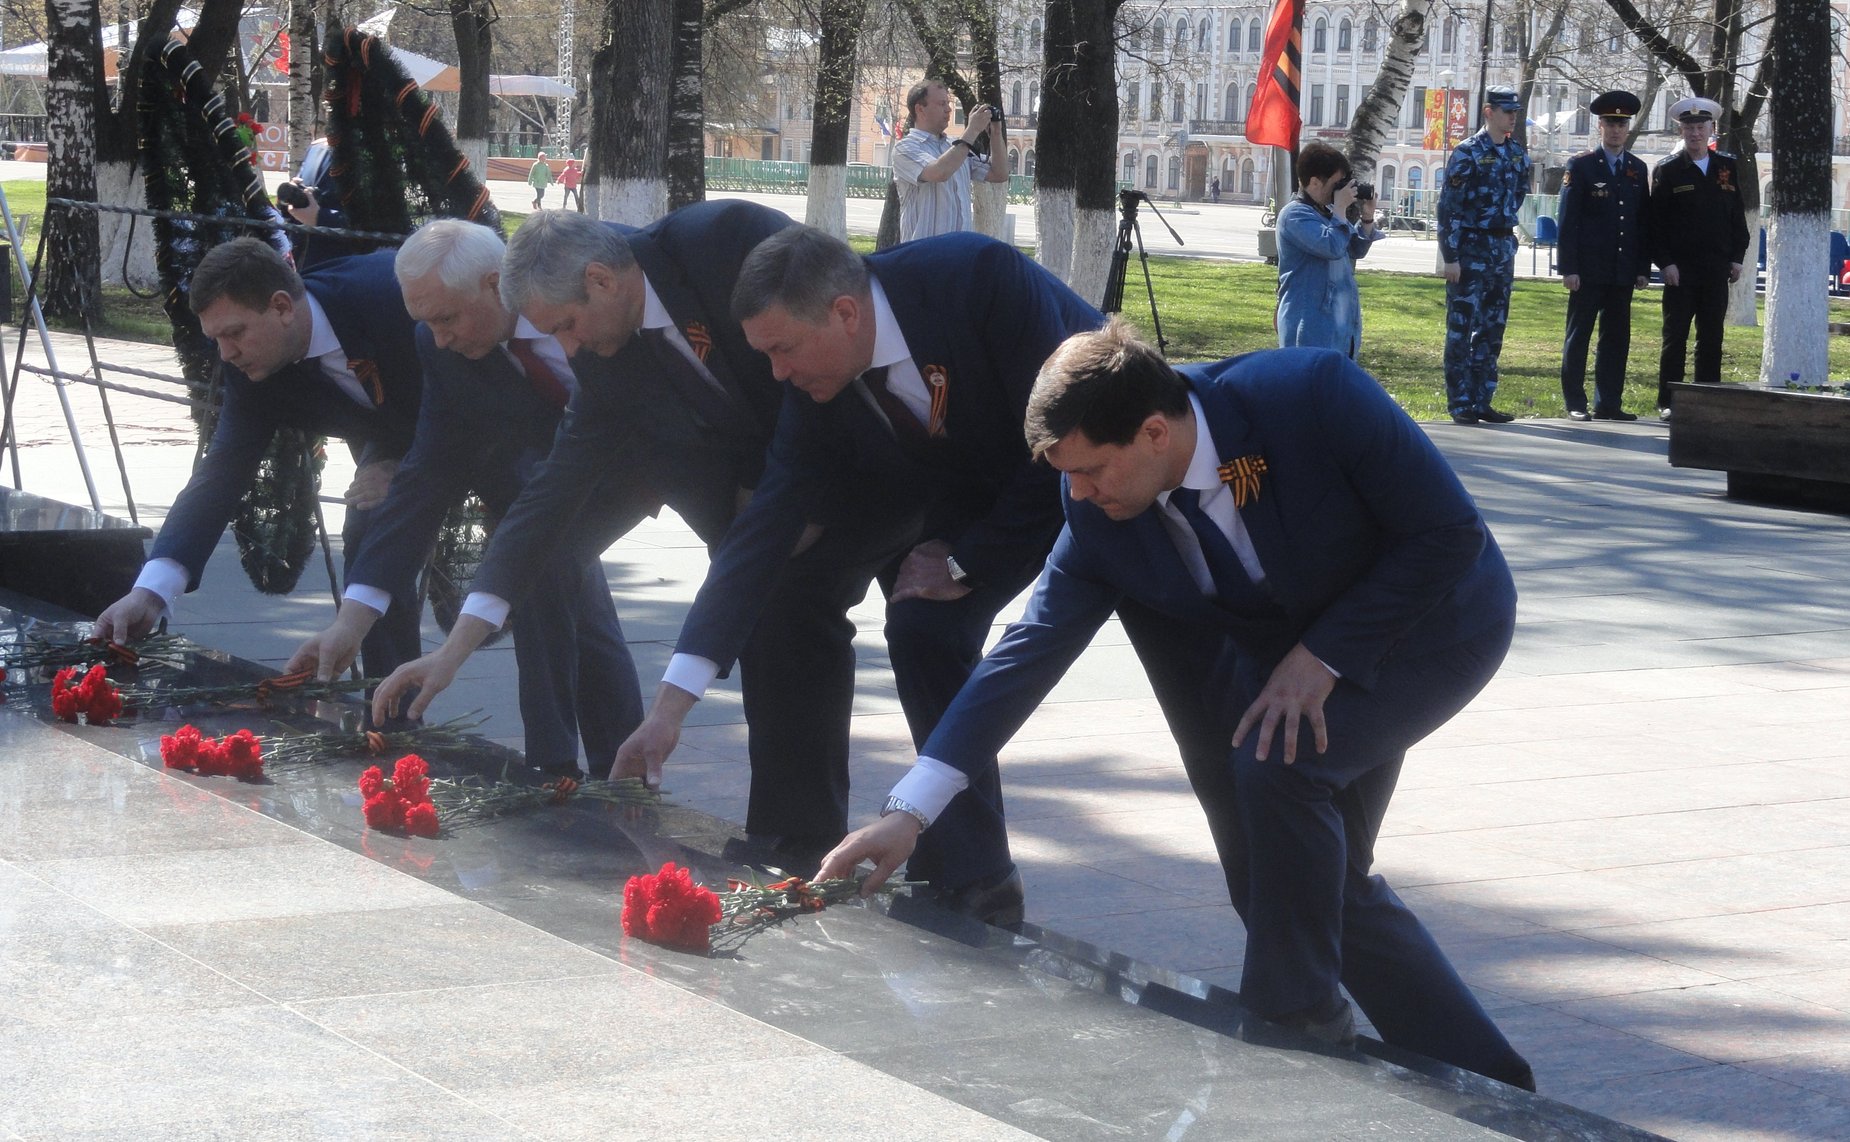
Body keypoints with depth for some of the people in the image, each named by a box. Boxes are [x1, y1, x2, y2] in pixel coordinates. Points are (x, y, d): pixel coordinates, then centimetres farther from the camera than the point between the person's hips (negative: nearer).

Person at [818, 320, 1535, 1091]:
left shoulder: (1312, 393, -33)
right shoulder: (1101, 516, -18)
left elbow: (1450, 531, -26)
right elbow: (1029, 651, -15)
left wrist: (1323, 657, -28)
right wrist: (911, 810, -21)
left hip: (1436, 619, -6)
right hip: (1294, 646, 7)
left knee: (1277, 761, -28)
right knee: (1326, 882, 5)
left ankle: (1299, 1021, -11)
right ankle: (1484, 1078, 21)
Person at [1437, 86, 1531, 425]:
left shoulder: (1518, 154, 10)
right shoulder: (1467, 154, -10)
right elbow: (1448, 207, -12)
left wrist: (1510, 249, 17)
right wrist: (1450, 257, -15)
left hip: (1501, 251, 7)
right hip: (1470, 252, -7)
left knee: (1492, 331, 9)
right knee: (1462, 329, -3)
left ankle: (1482, 401, 15)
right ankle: (1460, 404, 0)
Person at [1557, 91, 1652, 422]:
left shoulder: (1638, 169, 12)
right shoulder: (1580, 166, -2)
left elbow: (1644, 222, 13)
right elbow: (1567, 220, -5)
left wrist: (1643, 268, 7)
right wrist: (1568, 268, -11)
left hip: (1623, 271, 4)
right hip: (1588, 270, -4)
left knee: (1616, 339, 6)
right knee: (1578, 336, 0)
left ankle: (1608, 404, 12)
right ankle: (1575, 404, 5)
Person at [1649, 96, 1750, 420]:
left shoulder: (1727, 167, 10)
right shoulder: (1667, 171, 0)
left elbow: (1738, 215, 13)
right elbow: (1656, 221, -2)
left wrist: (1737, 258, 5)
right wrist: (1665, 262, -10)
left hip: (1717, 268, 3)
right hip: (1680, 268, -3)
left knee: (1712, 338, 6)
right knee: (1675, 336, 0)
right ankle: (1668, 402, 4)